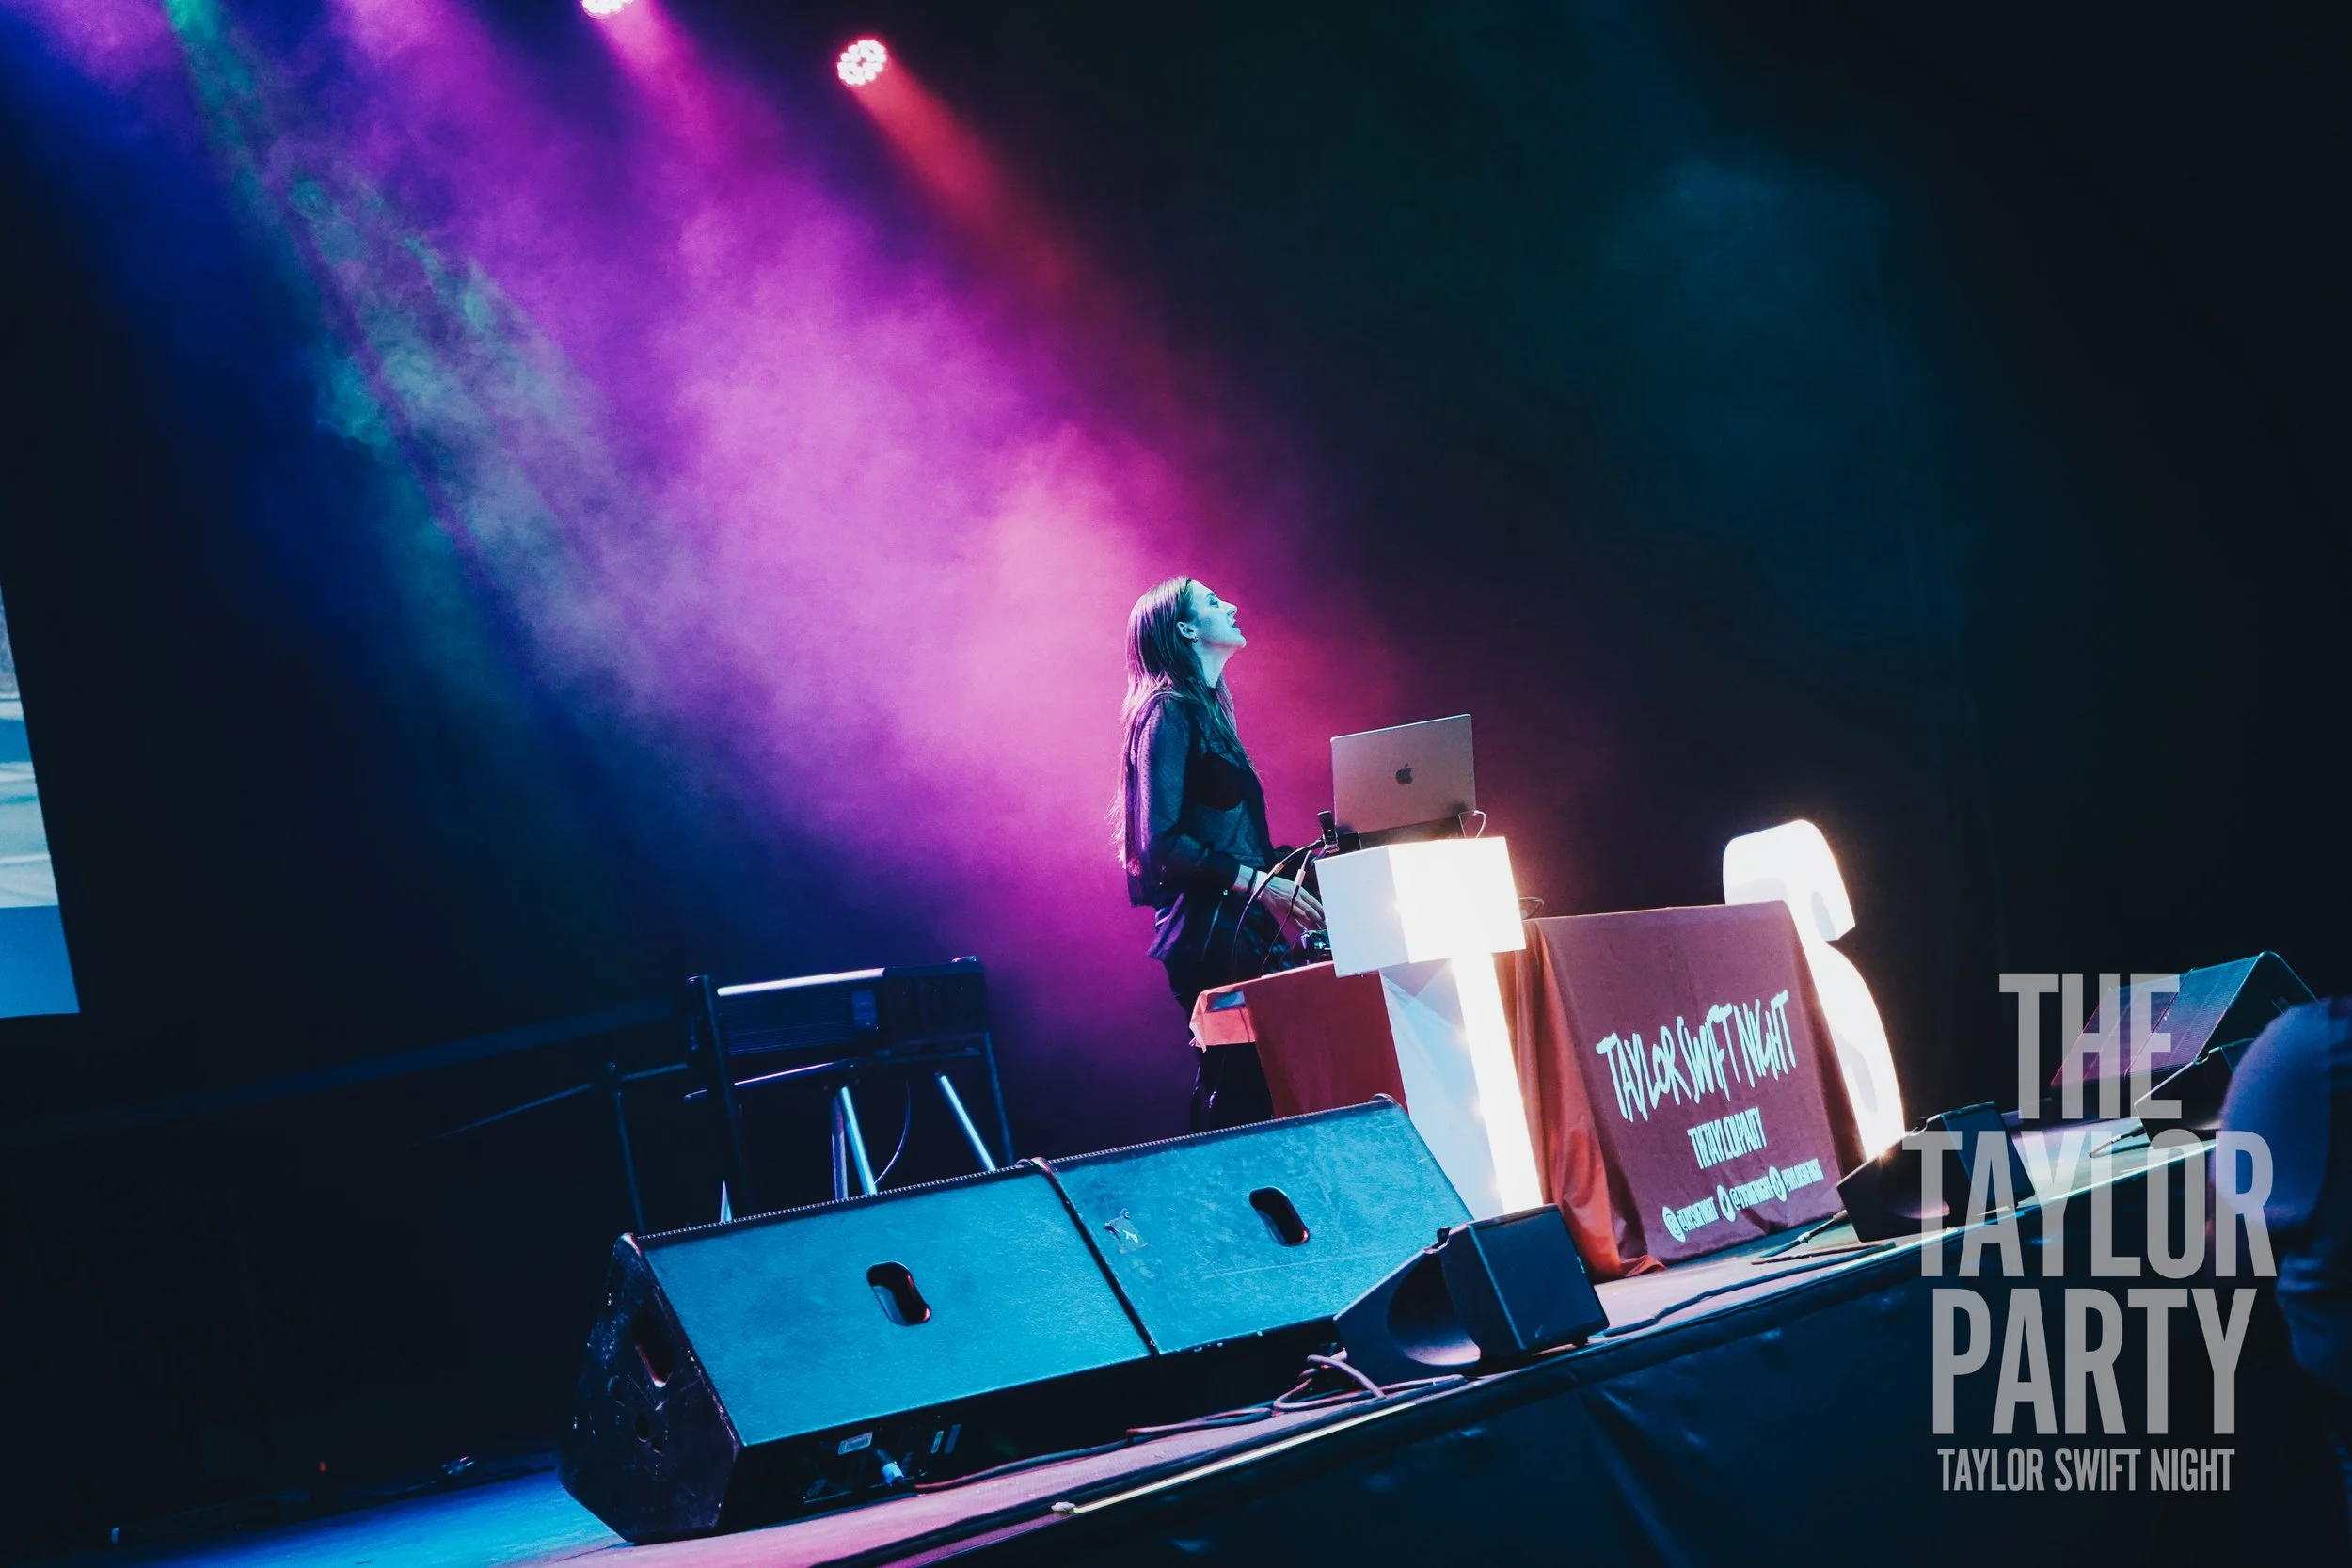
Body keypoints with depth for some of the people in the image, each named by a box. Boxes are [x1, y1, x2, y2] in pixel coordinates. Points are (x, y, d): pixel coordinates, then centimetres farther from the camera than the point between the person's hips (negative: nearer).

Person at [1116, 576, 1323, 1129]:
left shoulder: (1205, 708, 20)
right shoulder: (1169, 712, -8)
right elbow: (1160, 840, -17)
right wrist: (1257, 882, -19)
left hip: (1238, 923, 9)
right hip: (1210, 930, -9)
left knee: (1231, 1091, 5)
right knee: (1239, 1090, -12)